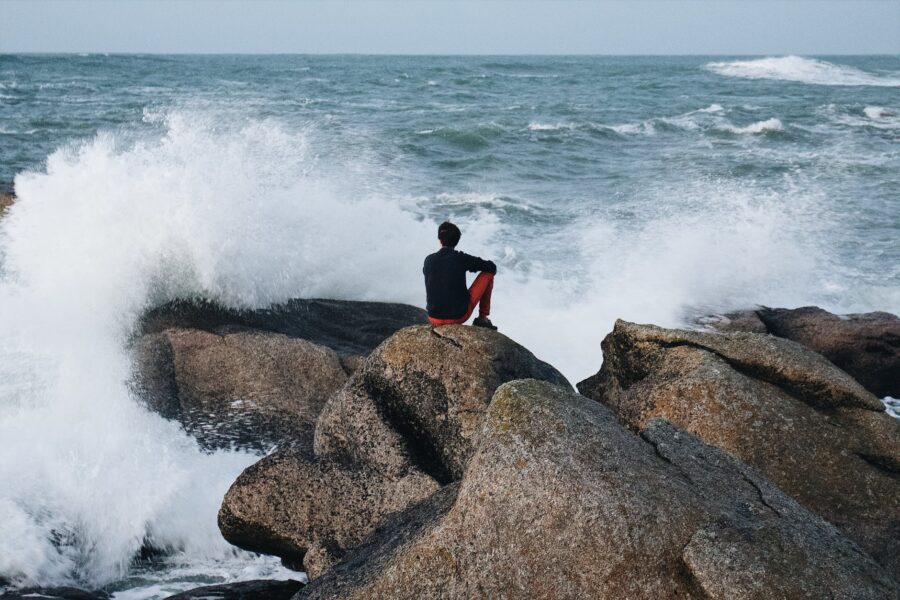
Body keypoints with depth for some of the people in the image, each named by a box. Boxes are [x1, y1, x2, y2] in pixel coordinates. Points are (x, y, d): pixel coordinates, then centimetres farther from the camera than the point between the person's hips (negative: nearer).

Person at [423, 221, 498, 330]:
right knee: (488, 274, 12)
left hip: (434, 320, 4)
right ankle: (482, 319, 16)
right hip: (459, 316, -4)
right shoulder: (461, 258, -11)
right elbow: (492, 268, 1)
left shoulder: (428, 260, -1)